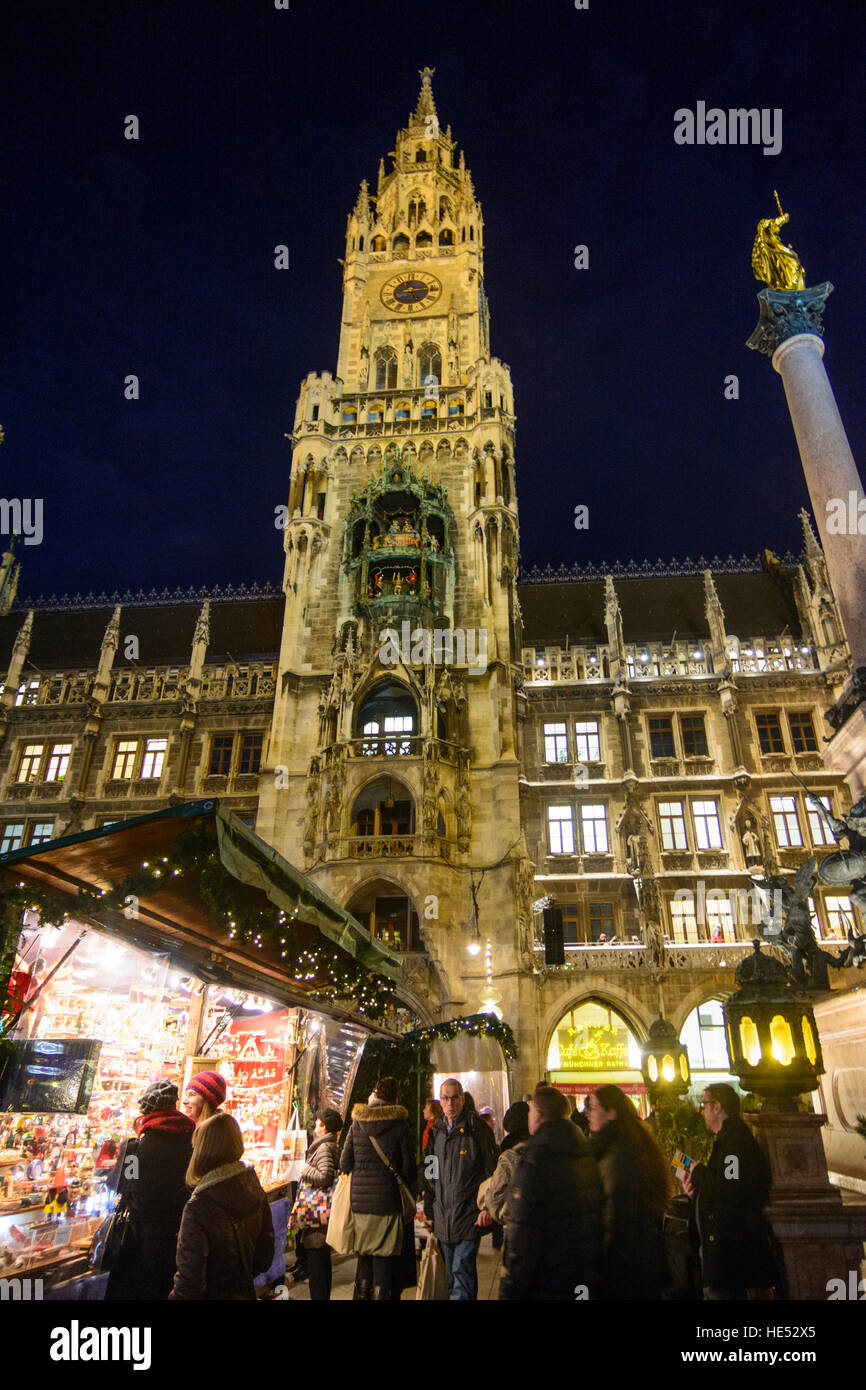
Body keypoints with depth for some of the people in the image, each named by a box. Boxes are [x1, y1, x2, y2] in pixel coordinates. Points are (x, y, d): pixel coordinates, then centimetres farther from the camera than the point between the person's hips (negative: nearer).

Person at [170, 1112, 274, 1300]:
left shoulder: (198, 1207, -27)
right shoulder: (256, 1191, -8)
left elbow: (190, 1280, -22)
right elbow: (265, 1256, 3)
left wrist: (177, 1295, -4)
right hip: (246, 1293, 5)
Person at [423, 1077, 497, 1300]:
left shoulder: (476, 1129, -9)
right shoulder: (436, 1132, 7)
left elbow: (492, 1171, -7)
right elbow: (429, 1175, 15)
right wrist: (429, 1211, 14)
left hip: (469, 1215, -6)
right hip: (443, 1218, 6)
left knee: (462, 1272, -8)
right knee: (453, 1275, 15)